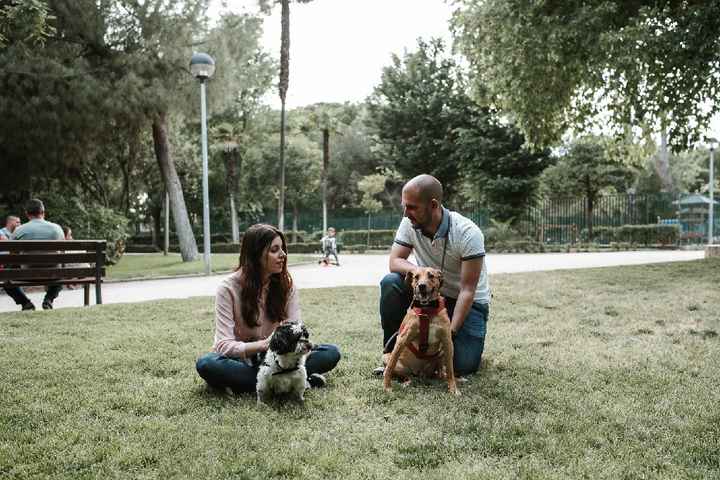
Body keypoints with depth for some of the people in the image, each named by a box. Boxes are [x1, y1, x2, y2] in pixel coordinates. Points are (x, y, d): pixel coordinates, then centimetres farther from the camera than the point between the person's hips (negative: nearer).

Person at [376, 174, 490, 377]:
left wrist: (451, 332, -28)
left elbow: (468, 289, -24)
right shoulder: (409, 224, -13)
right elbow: (394, 261, -14)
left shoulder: (468, 233, -26)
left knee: (464, 366, -19)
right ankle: (393, 353, -10)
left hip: (469, 301, -3)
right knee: (390, 283, -25)